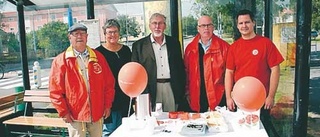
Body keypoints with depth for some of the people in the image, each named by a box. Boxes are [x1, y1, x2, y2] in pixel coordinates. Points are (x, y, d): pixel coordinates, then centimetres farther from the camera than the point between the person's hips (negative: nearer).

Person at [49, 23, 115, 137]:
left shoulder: (98, 57, 5)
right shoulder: (60, 60, -3)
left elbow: (109, 83, 7)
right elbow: (55, 90, -4)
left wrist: (107, 105, 4)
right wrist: (63, 112, -7)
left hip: (97, 113, 3)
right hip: (74, 115, -3)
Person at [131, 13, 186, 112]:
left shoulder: (174, 43, 11)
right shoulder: (139, 45, 4)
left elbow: (181, 68, 13)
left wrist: (181, 91, 7)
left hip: (171, 88, 2)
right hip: (151, 90, -2)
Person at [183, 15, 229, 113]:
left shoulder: (224, 47, -2)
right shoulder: (190, 48, 6)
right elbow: (187, 72, 9)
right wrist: (188, 94, 7)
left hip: (218, 98, -2)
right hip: (196, 100, 2)